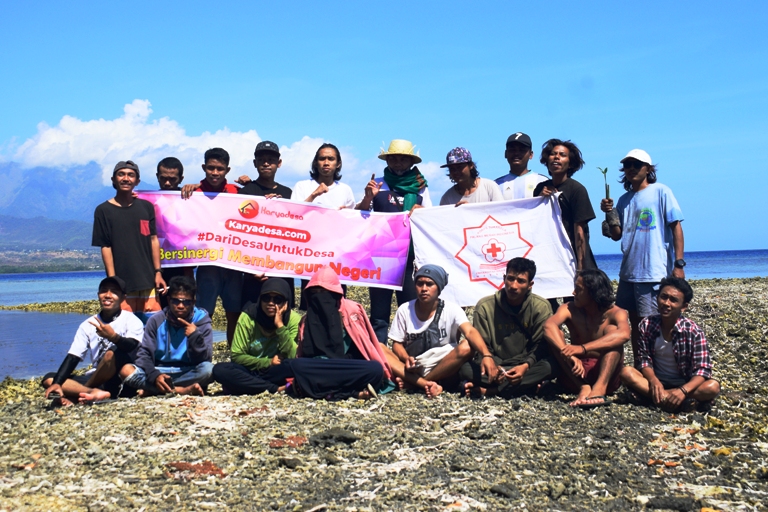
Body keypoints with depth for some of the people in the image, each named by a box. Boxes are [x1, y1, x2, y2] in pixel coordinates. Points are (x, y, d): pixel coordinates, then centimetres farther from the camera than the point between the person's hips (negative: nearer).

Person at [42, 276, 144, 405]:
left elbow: (132, 348, -23)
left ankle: (75, 395, -17)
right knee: (48, 379, -10)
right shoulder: (88, 325, 9)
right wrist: (57, 383, -14)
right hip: (97, 380, 5)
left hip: (121, 380, -5)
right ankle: (93, 392, -33)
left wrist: (114, 337, -44)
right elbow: (72, 358, 2)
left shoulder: (131, 320, -4)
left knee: (113, 352, -33)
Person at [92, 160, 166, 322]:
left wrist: (158, 272, 3)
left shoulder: (146, 207, 9)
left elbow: (153, 240, 9)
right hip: (121, 282, -2)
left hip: (147, 279, 2)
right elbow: (105, 247, -2)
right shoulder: (103, 210, 1)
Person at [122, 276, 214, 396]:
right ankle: (185, 390, -26)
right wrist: (154, 376, -24)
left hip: (188, 372, -1)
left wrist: (195, 336, -27)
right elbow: (144, 354, -5)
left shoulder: (201, 320, -5)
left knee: (208, 369, -33)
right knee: (126, 370, -24)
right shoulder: (156, 320, -1)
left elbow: (204, 359, -10)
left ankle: (152, 389, -21)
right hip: (159, 371, 1)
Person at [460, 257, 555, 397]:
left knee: (550, 365, -33)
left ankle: (488, 389, -29)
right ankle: (526, 384, -29)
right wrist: (488, 359, -28)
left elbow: (541, 345, -7)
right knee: (465, 368, -30)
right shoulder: (485, 305, -6)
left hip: (526, 367, 1)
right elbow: (480, 344, -5)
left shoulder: (541, 307, -6)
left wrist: (526, 366, -26)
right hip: (495, 366, -1)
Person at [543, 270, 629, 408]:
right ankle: (583, 387, -33)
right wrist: (569, 355, -41)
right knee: (555, 335, -18)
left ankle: (600, 387, -42)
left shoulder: (615, 313, -8)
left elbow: (623, 334, -33)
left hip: (606, 375, -2)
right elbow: (549, 326, -24)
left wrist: (582, 348, -44)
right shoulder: (570, 309, -2)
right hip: (575, 375, 2)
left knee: (612, 329, -22)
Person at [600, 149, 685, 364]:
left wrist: (679, 263, -12)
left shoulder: (661, 192, -2)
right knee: (635, 322, 12)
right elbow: (616, 235, 12)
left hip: (655, 272, -6)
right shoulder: (624, 200, 14)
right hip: (628, 272, 6)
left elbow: (676, 227, -5)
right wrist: (609, 213, -6)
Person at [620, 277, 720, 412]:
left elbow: (702, 370, -18)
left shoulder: (693, 331, -14)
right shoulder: (647, 324, -8)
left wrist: (683, 391, -36)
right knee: (626, 372, -27)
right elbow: (645, 359, -6)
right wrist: (654, 381, -28)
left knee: (713, 387, -30)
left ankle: (659, 397, -31)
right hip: (656, 380, 2)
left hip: (685, 383, -2)